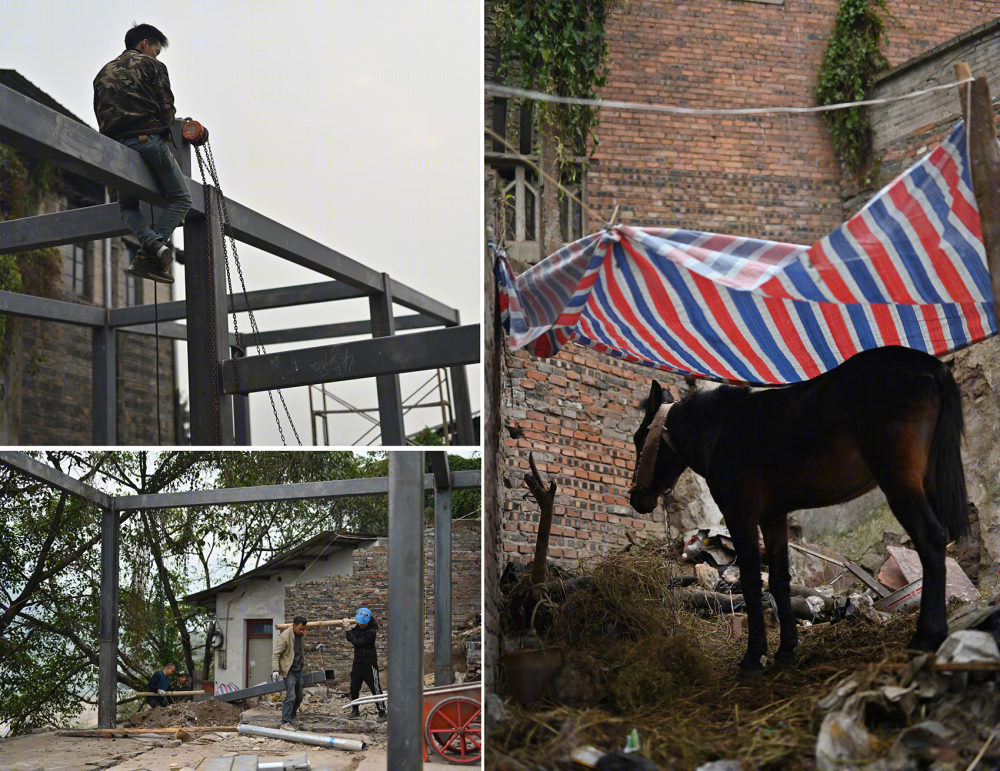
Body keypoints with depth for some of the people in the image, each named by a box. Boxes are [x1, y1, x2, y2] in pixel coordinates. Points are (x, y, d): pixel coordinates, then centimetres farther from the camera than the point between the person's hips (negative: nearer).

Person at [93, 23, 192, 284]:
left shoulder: (104, 73, 24)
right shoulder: (151, 65, 8)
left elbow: (101, 116, 17)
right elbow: (167, 108, 1)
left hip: (115, 145, 5)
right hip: (150, 139, -5)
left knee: (127, 206, 19)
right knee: (180, 198, 5)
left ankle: (152, 243, -14)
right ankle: (149, 257, -15)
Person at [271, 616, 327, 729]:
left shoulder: (300, 635, 8)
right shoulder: (285, 636, -16)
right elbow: (275, 654, -17)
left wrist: (315, 648, 22)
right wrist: (275, 670, -27)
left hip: (298, 671, 8)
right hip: (289, 671, -8)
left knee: (298, 698, 12)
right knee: (291, 697, -15)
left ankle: (291, 717, 26)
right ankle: (285, 722, -11)